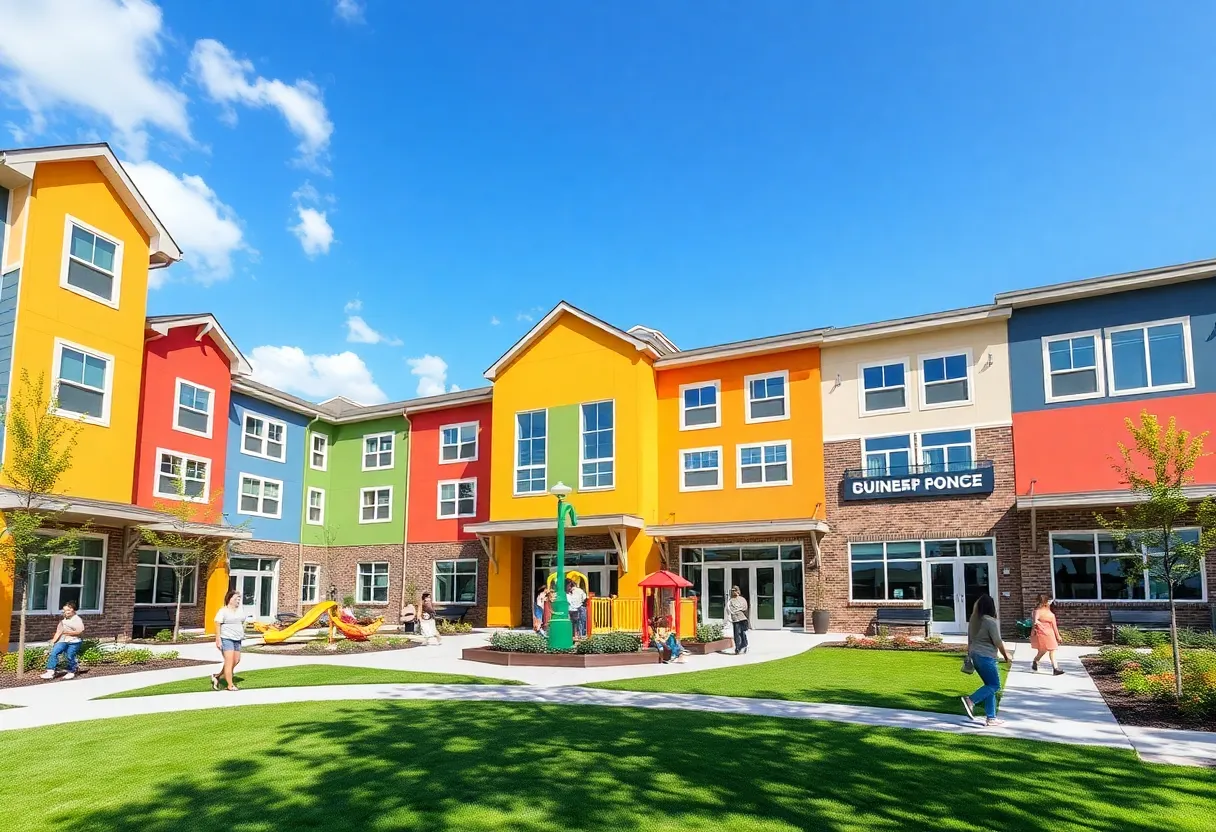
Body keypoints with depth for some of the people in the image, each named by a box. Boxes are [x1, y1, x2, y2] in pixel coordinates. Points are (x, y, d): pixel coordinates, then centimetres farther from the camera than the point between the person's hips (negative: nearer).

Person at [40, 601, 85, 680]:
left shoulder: (77, 620, -3)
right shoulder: (63, 620, 16)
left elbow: (80, 632, -9)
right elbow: (58, 632, 14)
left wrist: (68, 632, -15)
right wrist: (53, 641, 3)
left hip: (74, 642, -5)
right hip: (63, 641, 6)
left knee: (70, 657, -4)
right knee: (53, 652, -13)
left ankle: (71, 672, 18)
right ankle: (50, 672, -13)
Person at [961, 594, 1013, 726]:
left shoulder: (973, 620, 9)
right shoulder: (991, 621, -15)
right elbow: (998, 642, -12)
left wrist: (969, 655, 25)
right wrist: (1006, 656, 1)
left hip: (975, 655, 8)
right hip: (986, 657, -8)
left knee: (990, 685, 14)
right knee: (995, 685, 0)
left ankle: (991, 718, 13)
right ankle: (971, 700, -14)